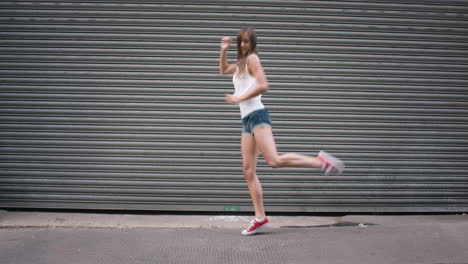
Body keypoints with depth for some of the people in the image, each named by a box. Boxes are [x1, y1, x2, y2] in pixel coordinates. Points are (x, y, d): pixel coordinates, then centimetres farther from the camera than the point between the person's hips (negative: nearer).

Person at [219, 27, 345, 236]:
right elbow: (223, 70, 42)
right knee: (248, 170, 0)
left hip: (257, 115, -9)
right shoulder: (240, 63, 23)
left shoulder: (252, 58, -2)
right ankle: (260, 218, 1)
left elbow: (263, 85, -17)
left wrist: (239, 99, -13)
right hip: (247, 120, 9)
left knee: (274, 160, -24)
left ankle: (321, 161, -10)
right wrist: (224, 50, 27)